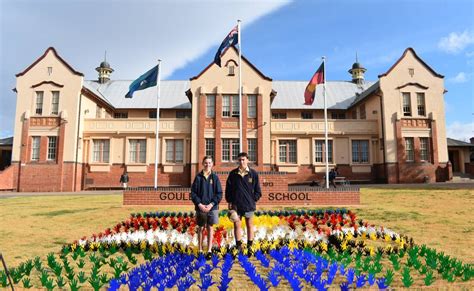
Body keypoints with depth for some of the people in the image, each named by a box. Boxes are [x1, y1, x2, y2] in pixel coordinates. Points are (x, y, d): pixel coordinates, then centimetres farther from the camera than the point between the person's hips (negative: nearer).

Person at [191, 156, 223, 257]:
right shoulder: (198, 177, 1)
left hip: (212, 207, 0)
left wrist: (212, 204, -11)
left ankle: (209, 251, 11)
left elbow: (219, 193, 0)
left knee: (210, 228, 5)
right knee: (201, 228, 9)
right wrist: (199, 204, -11)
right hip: (200, 207, 0)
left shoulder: (215, 177, 2)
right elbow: (193, 192, 0)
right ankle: (200, 250, 20)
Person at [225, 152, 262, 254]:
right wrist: (229, 201, 1)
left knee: (250, 225, 10)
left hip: (249, 205, -1)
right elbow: (228, 189, 6)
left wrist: (254, 200, -3)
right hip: (236, 205, 1)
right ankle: (238, 246, 17)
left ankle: (249, 246, 22)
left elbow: (257, 190, 4)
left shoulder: (253, 173, -1)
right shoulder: (233, 174, 1)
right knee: (237, 225, 5)